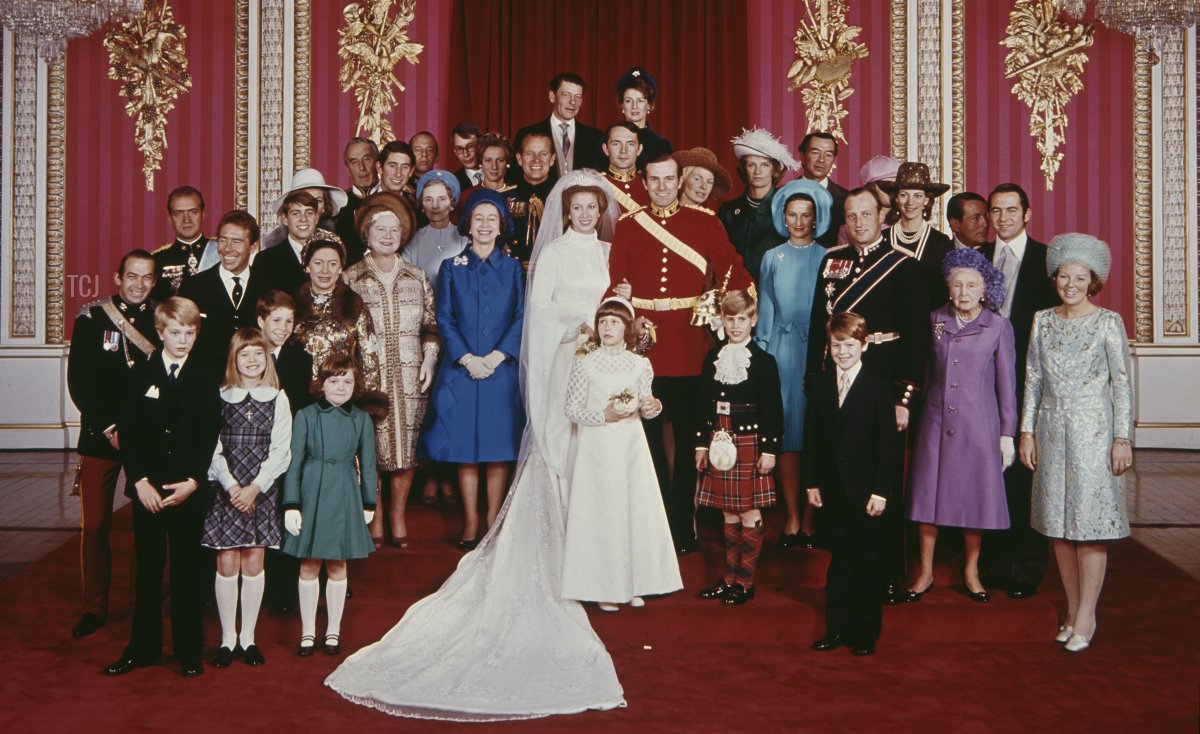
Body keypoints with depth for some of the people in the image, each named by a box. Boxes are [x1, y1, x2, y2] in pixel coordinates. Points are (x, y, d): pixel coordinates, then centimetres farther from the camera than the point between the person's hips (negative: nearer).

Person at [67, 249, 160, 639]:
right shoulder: (92, 317, 2)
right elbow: (79, 382, -2)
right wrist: (108, 428, -8)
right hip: (100, 435, 0)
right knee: (94, 525, 1)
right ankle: (94, 607, 14)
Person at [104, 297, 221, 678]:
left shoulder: (205, 379, 2)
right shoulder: (141, 375, 4)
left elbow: (209, 436, -2)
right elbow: (127, 432, 0)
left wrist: (193, 481, -13)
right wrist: (140, 480, -10)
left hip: (189, 489, -1)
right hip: (146, 487, 1)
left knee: (187, 571, 5)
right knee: (147, 569, 7)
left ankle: (189, 651, 14)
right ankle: (143, 647, 18)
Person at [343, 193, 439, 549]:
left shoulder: (417, 278, 11)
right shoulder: (351, 278, 2)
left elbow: (430, 326, 15)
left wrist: (430, 358, 1)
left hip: (409, 378, 2)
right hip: (367, 378, -2)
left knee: (406, 446, 4)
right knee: (371, 449, -1)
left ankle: (398, 515, 20)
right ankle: (375, 517, 15)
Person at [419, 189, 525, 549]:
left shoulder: (512, 268, 9)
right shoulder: (452, 267, 8)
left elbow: (521, 317, 1)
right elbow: (444, 319, 2)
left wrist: (496, 356, -11)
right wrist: (467, 358, -11)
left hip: (502, 370, 0)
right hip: (460, 371, 0)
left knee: (498, 450, 2)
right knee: (464, 450, 2)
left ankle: (493, 522, 12)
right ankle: (471, 523, 11)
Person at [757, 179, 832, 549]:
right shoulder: (772, 258, 10)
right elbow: (765, 310, 11)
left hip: (818, 351, -1)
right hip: (782, 351, 1)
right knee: (786, 435, 1)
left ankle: (810, 520, 7)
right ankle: (793, 518, 8)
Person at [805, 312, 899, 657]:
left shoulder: (879, 386, -6)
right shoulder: (820, 383, 6)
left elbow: (887, 443, -8)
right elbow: (811, 436, 8)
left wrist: (881, 491, -12)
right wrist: (812, 482, 4)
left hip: (866, 489, -4)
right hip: (832, 487, 4)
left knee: (868, 561, 7)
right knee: (839, 560, 12)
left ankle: (866, 632, 17)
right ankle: (837, 628, 20)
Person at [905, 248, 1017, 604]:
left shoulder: (998, 327, -2)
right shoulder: (935, 320, 3)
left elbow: (1007, 384, 0)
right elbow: (926, 372, 9)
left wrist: (1007, 434, 0)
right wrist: (916, 412, 9)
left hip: (978, 423, -2)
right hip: (936, 420, 2)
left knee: (975, 494, 5)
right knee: (929, 492, 5)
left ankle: (971, 571, 22)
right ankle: (926, 571, 18)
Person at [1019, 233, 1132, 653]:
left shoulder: (1108, 322, -3)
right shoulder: (1043, 321, 7)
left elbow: (1122, 383, -3)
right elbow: (1033, 378, 10)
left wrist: (1122, 438, -7)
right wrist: (1027, 430, 6)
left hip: (1093, 430, -4)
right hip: (1052, 431, 4)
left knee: (1090, 522, -3)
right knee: (1058, 523, 7)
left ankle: (1086, 617, 6)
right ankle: (1073, 609, 18)